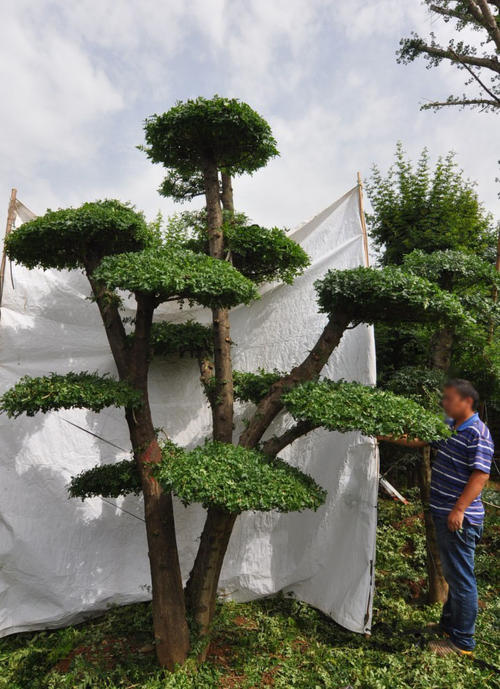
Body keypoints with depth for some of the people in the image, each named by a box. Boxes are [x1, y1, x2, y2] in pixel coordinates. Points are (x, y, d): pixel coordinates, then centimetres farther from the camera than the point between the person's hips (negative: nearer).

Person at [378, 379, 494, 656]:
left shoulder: (478, 434, -17)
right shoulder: (448, 426, 9)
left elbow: (481, 475, -21)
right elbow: (419, 440, 20)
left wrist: (459, 510, -25)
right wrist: (390, 437, 14)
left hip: (459, 518, -9)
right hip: (443, 514, 9)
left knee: (461, 577, 3)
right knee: (453, 573, 22)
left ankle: (463, 641, 18)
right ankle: (449, 622, 38)